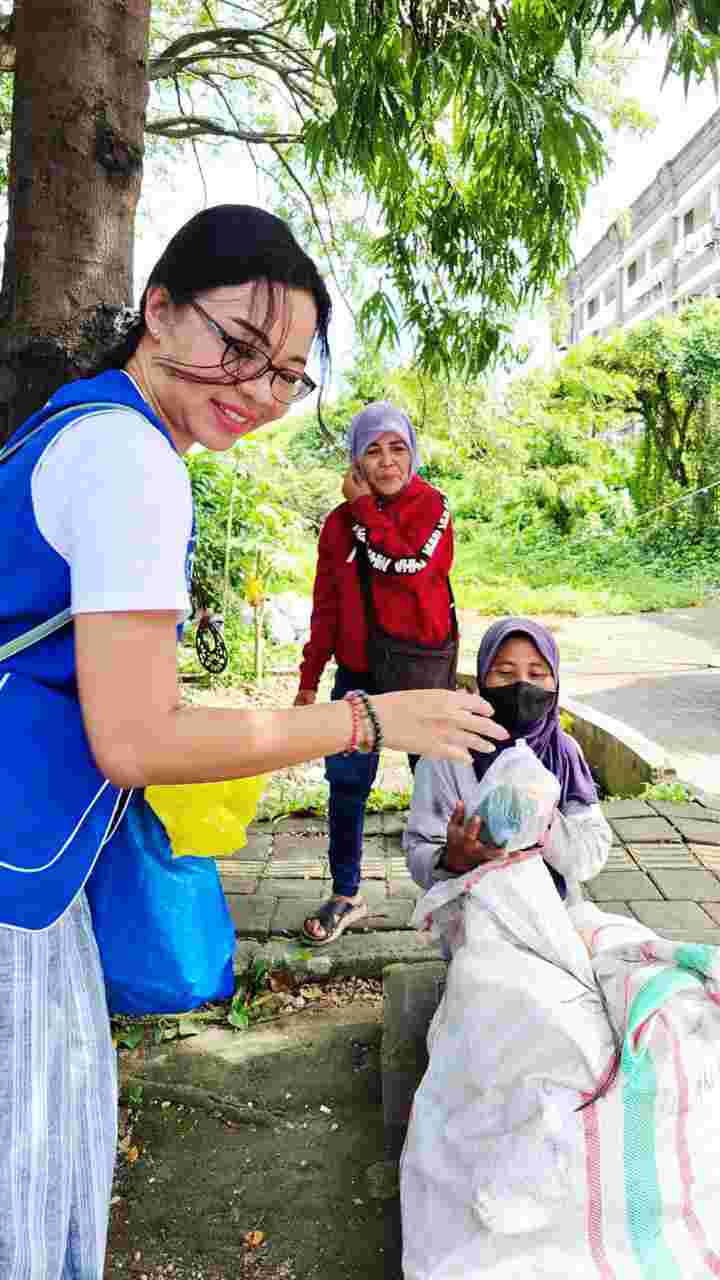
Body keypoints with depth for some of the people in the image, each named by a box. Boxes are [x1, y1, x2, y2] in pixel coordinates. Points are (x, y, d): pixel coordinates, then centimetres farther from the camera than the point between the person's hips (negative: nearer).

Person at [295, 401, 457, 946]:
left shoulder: (433, 508, -2)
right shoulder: (340, 522, 7)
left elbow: (411, 568, -21)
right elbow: (326, 606, 9)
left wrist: (366, 506, -12)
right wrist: (309, 678, 6)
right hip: (358, 672, 3)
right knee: (347, 784, 7)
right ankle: (346, 895, 21)